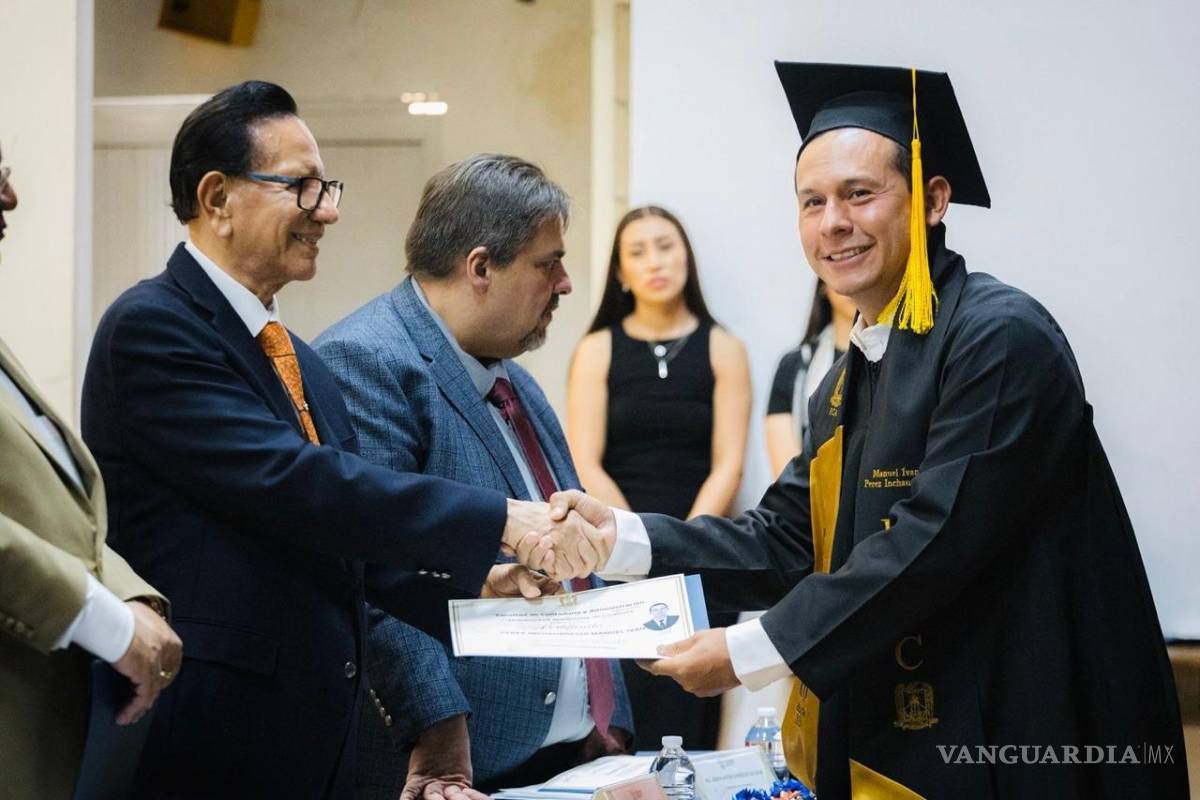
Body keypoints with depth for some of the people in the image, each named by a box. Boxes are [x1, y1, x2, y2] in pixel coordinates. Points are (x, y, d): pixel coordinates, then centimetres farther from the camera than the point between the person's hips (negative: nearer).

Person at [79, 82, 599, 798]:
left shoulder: (302, 362, 18)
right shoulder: (152, 327, -11)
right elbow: (288, 484, -22)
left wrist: (474, 583, -1)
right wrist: (497, 522, -21)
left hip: (316, 739, 8)